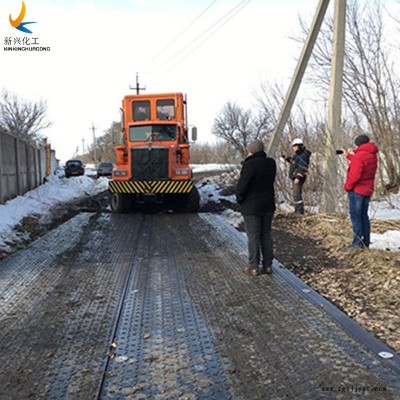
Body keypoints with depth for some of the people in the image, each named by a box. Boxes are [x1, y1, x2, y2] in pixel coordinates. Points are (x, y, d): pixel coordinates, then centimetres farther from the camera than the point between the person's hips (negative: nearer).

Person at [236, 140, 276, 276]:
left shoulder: (250, 165, -20)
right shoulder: (271, 163, 1)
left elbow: (241, 186, -20)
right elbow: (270, 180, 8)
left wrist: (239, 198, -3)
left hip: (251, 206, -6)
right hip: (268, 204, 6)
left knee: (253, 236, 3)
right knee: (266, 234, 14)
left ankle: (254, 267, 9)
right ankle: (267, 265, 19)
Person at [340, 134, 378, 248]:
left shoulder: (360, 155, -19)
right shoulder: (372, 155, 8)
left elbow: (355, 174, -23)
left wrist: (347, 186, -10)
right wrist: (348, 156, 26)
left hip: (357, 190, -8)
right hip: (367, 190, 8)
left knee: (355, 215, -3)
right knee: (363, 215, 14)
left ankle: (358, 242, -5)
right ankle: (365, 241, 17)